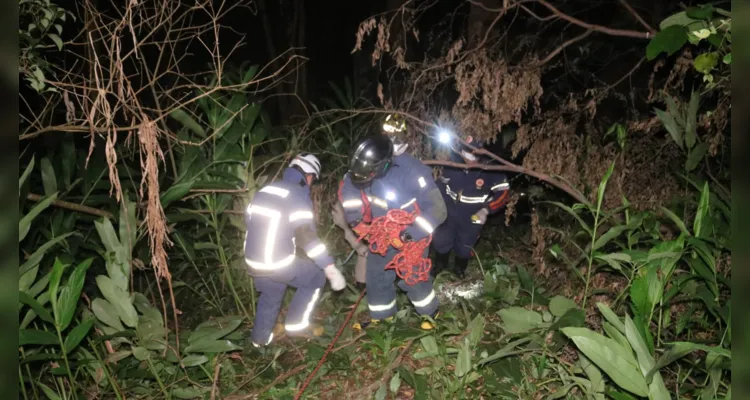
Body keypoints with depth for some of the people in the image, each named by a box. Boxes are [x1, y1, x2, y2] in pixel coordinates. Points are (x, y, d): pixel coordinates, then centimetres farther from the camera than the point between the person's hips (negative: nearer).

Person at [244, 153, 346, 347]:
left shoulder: (266, 189, 10)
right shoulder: (298, 195, -13)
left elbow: (249, 219, 21)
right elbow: (306, 235, -22)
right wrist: (330, 267, -24)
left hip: (254, 260, 8)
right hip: (279, 262, -7)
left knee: (270, 294, 31)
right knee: (316, 278, 15)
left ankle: (260, 338, 42)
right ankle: (297, 325, 18)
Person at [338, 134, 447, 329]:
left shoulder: (410, 171, -36)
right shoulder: (367, 170, -21)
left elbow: (437, 210, -32)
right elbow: (347, 186, 2)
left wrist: (407, 235, -32)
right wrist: (356, 217, -7)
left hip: (410, 237, -5)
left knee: (413, 278, -2)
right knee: (376, 277, 11)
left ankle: (430, 313, 26)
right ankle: (381, 316, 34)